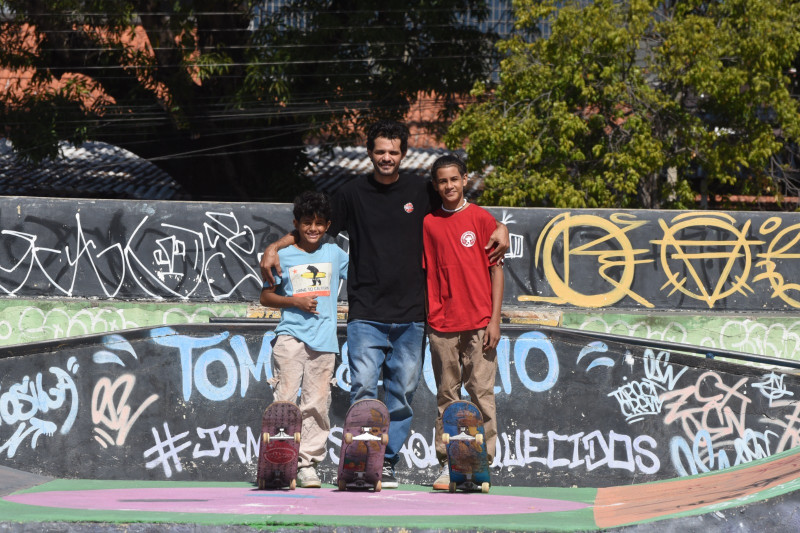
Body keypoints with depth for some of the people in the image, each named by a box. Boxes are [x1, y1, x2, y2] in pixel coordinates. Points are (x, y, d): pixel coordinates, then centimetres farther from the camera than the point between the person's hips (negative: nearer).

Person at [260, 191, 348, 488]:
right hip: (291, 336, -2)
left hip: (324, 338, 2)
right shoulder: (284, 256, 6)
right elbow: (266, 297, 6)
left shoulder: (334, 254, 12)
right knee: (285, 399, -8)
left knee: (317, 403, 0)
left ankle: (308, 463, 5)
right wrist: (295, 301, -8)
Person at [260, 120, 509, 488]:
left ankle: (388, 461, 12)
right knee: (363, 389, -12)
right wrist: (274, 247, 0)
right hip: (366, 315, -2)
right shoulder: (352, 193, 6)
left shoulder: (421, 192, 8)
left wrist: (499, 229, 1)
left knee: (402, 392, 4)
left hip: (410, 315, 2)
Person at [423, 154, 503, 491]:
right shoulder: (428, 224, 8)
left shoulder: (481, 219, 2)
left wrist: (495, 318, -4)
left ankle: (483, 465, 1)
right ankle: (447, 466, 8)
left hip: (478, 322, -2)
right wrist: (423, 317, 4)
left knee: (481, 393, -3)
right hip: (442, 324, 2)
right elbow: (426, 272, 12)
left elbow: (496, 269, 2)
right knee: (446, 395, 5)